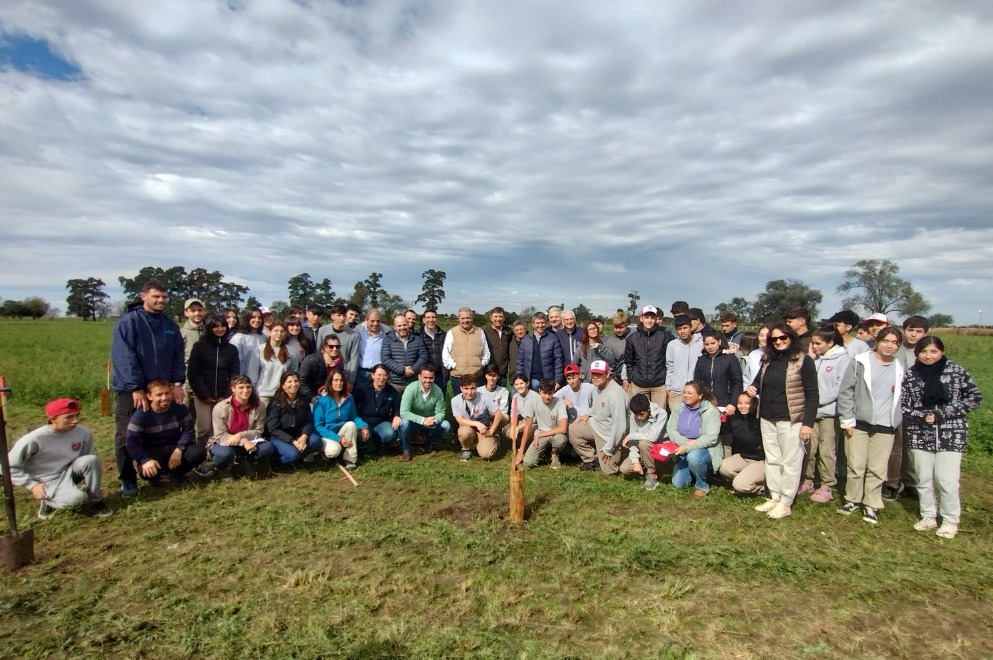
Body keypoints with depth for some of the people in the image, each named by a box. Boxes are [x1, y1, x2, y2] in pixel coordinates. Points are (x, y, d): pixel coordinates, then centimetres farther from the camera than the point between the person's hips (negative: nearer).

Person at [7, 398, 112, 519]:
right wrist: (33, 485, -15)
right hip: (48, 481, -4)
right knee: (77, 497, -32)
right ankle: (47, 501, 4)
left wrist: (93, 485, 3)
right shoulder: (34, 440, -23)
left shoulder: (83, 433, -12)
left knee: (91, 460, -29)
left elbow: (89, 461, 4)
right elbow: (9, 466, -10)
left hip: (69, 472, 4)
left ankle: (96, 502, -8)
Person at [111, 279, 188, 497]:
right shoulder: (128, 322, -10)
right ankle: (127, 480, 15)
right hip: (131, 389, -5)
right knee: (126, 437, 3)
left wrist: (177, 383, -3)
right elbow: (124, 358, -16)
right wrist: (136, 388, -20)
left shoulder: (170, 325, 8)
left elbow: (178, 356, 7)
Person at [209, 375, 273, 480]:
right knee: (225, 453, -38)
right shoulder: (220, 407, -19)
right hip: (224, 442, -3)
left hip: (248, 441, 3)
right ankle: (223, 469, 2)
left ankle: (249, 463, 10)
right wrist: (244, 442, -32)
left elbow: (259, 431, -6)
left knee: (268, 448, -25)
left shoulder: (259, 406, -11)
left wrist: (241, 435, -27)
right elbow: (220, 435, -18)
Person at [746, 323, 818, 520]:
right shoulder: (768, 360, 10)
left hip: (790, 420, -6)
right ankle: (774, 497, 25)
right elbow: (759, 381, 26)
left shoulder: (803, 360, -8)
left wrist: (808, 423, -16)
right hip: (767, 419, 7)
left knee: (790, 462, 3)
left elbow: (812, 394, -11)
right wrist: (753, 387, 2)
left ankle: (785, 503, 12)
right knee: (772, 460, 14)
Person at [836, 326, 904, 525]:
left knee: (877, 469, 5)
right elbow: (845, 391, -4)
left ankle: (871, 505, 18)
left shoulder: (899, 369, 6)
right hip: (858, 424, -2)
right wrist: (847, 420, -7)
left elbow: (900, 397, 17)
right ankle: (852, 500, 20)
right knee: (856, 466, 3)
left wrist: (896, 421, 10)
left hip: (885, 428, 2)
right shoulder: (861, 362, -3)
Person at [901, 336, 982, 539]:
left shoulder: (956, 371, -4)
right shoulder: (910, 375, -1)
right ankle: (928, 516, 28)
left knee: (946, 480, 0)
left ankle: (950, 521, 21)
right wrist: (921, 416, -15)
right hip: (920, 434, 2)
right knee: (923, 479, 10)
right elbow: (901, 405, 2)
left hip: (951, 434, -1)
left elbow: (975, 397, 0)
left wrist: (943, 413, -10)